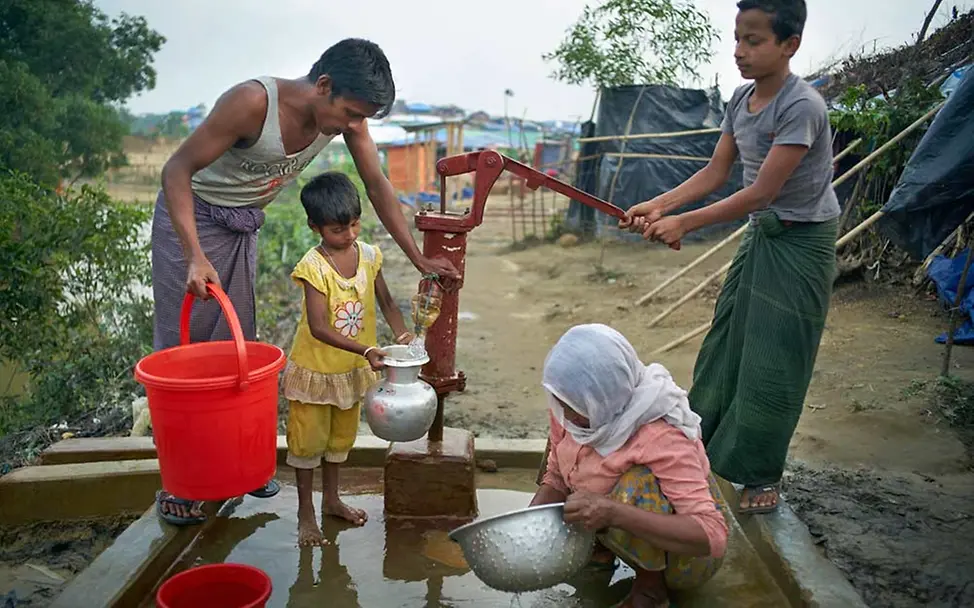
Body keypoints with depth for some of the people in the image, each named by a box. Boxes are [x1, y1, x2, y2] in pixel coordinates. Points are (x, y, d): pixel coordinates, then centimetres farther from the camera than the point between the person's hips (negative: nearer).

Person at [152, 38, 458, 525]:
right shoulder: (253, 101, -32)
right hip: (191, 215, -6)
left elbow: (376, 185, -6)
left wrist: (419, 259, -9)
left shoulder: (346, 111, -14)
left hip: (243, 228, 6)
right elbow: (177, 169, -29)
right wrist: (195, 256, -40)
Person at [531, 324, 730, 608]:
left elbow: (712, 535, -37)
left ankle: (651, 585, -9)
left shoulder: (661, 436, -34)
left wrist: (614, 513, -48)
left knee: (636, 487, -35)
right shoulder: (567, 411, -16)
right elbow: (555, 479, -2)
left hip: (687, 553, -6)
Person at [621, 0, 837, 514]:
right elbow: (714, 174, 4)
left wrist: (683, 224, -25)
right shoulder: (741, 99, 1)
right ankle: (706, 444, 28)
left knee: (774, 361, -1)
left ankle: (762, 475, 15)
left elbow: (762, 192, -26)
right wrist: (658, 206, -9)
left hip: (801, 244, -7)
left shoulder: (802, 106, -24)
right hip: (759, 236, 8)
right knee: (727, 345, 13)